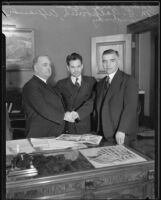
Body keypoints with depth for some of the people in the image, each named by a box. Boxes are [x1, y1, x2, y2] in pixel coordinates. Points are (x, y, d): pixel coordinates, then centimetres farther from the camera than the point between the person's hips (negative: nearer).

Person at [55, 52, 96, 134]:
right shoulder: (61, 84, 10)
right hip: (67, 128, 0)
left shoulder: (91, 81, 9)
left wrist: (78, 113, -20)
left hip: (86, 128, 0)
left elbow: (93, 101, -5)